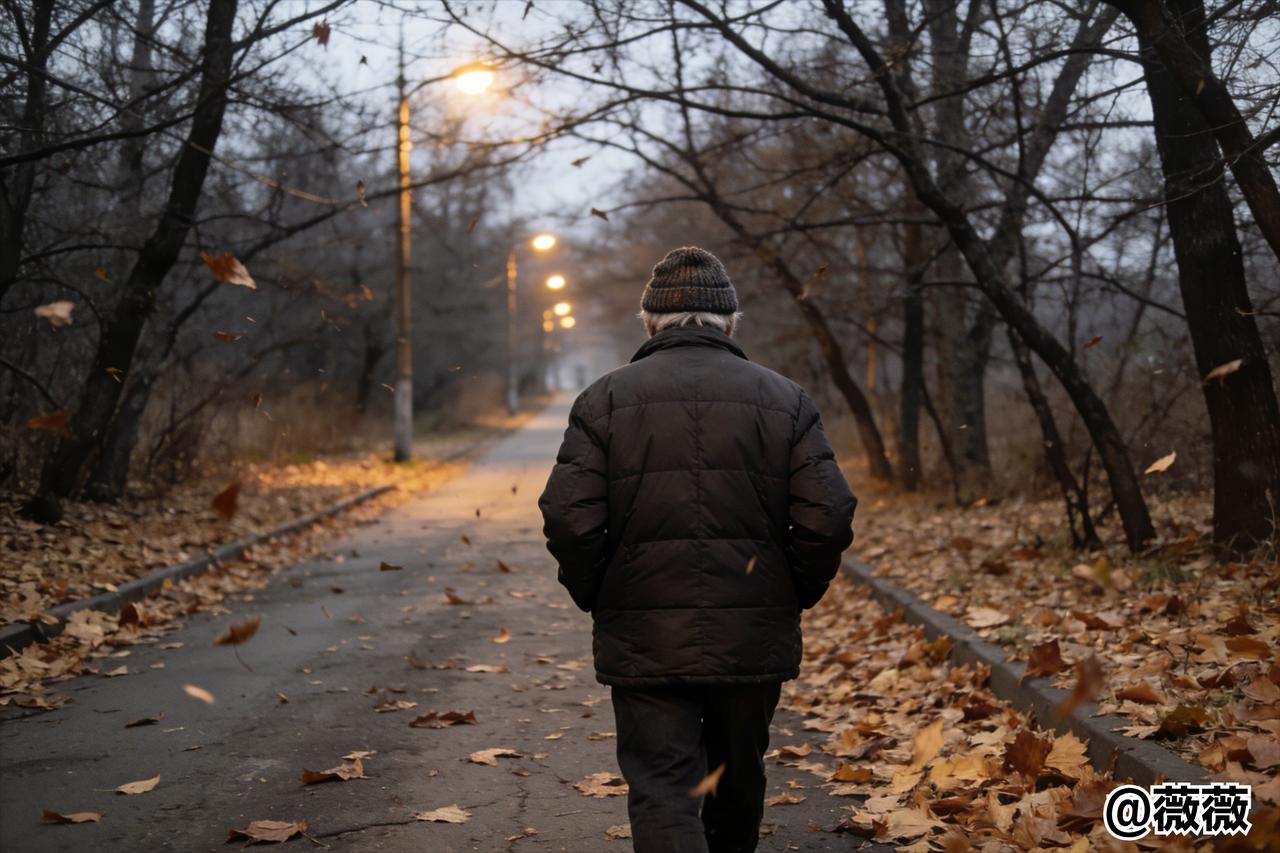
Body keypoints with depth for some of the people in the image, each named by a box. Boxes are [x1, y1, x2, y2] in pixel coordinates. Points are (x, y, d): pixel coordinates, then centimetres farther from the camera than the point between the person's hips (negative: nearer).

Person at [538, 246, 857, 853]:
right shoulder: (785, 400, 2)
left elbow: (570, 519, -9)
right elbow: (828, 520, -5)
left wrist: (597, 599, 6)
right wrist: (792, 598, 9)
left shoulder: (605, 398, -1)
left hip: (645, 641, -2)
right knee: (738, 775, 23)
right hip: (753, 639, 3)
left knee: (662, 791, 0)